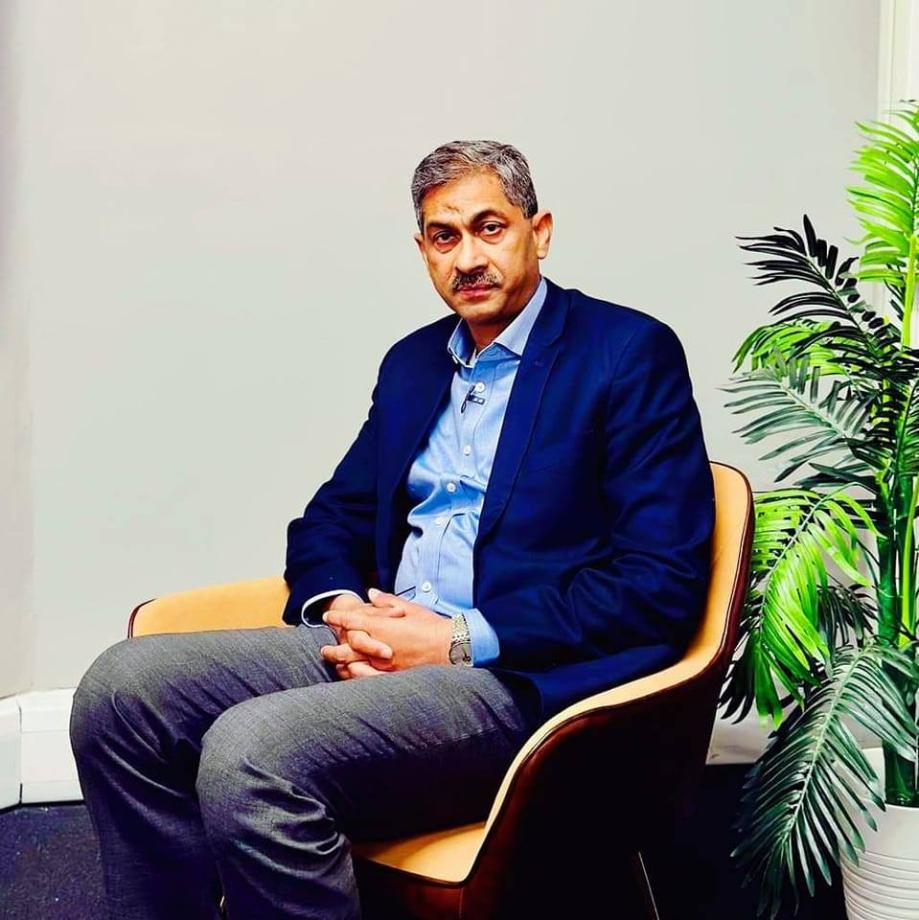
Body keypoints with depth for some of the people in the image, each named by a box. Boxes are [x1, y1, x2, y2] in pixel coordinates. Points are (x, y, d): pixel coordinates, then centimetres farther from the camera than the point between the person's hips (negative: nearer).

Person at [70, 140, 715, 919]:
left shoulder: (631, 353, -2)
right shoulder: (412, 362, 18)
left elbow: (662, 582, -11)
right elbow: (331, 520, 22)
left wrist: (464, 639, -16)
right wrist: (341, 610, -2)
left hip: (523, 674, -6)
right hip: (379, 644, 7)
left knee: (250, 753, -29)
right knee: (123, 687, -12)